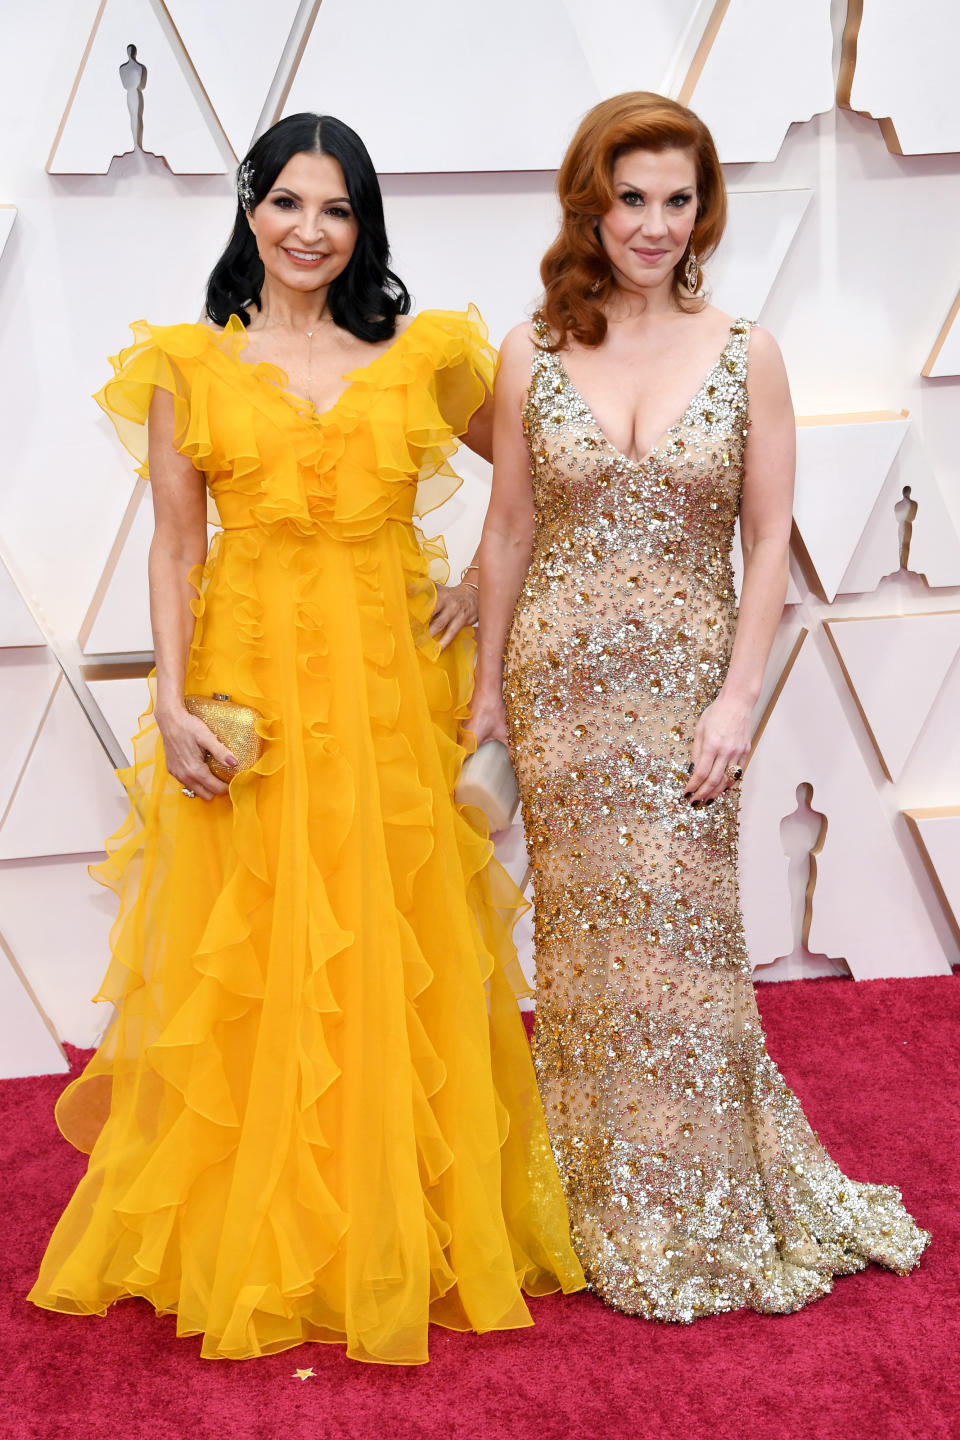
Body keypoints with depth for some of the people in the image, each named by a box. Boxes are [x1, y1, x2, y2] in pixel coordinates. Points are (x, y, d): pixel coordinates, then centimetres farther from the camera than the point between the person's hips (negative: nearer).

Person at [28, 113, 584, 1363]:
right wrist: (173, 706, -8)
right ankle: (250, 1241, 24)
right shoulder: (188, 365, 4)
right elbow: (175, 546, 1)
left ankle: (405, 1230, 25)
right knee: (249, 966, 5)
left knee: (395, 961, 7)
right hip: (250, 675, -1)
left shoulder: (423, 355, 7)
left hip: (391, 682, 1)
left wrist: (488, 584, 4)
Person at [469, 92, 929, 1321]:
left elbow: (768, 539, 0)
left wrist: (738, 695, -7)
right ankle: (609, 1210, 28)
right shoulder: (532, 357, 2)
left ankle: (700, 1214, 24)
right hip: (563, 681, 1)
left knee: (682, 938, 3)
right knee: (587, 937, 9)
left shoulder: (746, 356, 0)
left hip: (685, 683, -1)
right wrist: (488, 687, 7)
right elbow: (509, 531, 6)